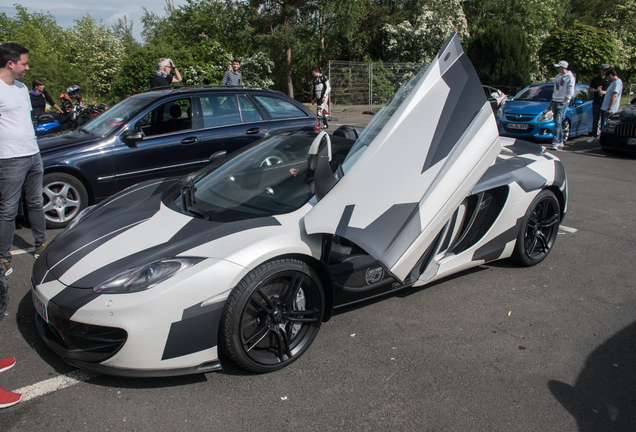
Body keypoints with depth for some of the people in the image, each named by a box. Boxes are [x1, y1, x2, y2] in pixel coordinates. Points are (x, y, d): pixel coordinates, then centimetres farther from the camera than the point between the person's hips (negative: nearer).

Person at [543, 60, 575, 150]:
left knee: (558, 123, -14)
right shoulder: (557, 77, 16)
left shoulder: (570, 78, -6)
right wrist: (550, 105, 17)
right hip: (555, 102, 7)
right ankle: (560, 141, 16)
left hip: (563, 103, -7)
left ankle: (555, 143, -17)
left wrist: (563, 103, -14)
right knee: (557, 123, 8)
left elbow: (570, 93, -9)